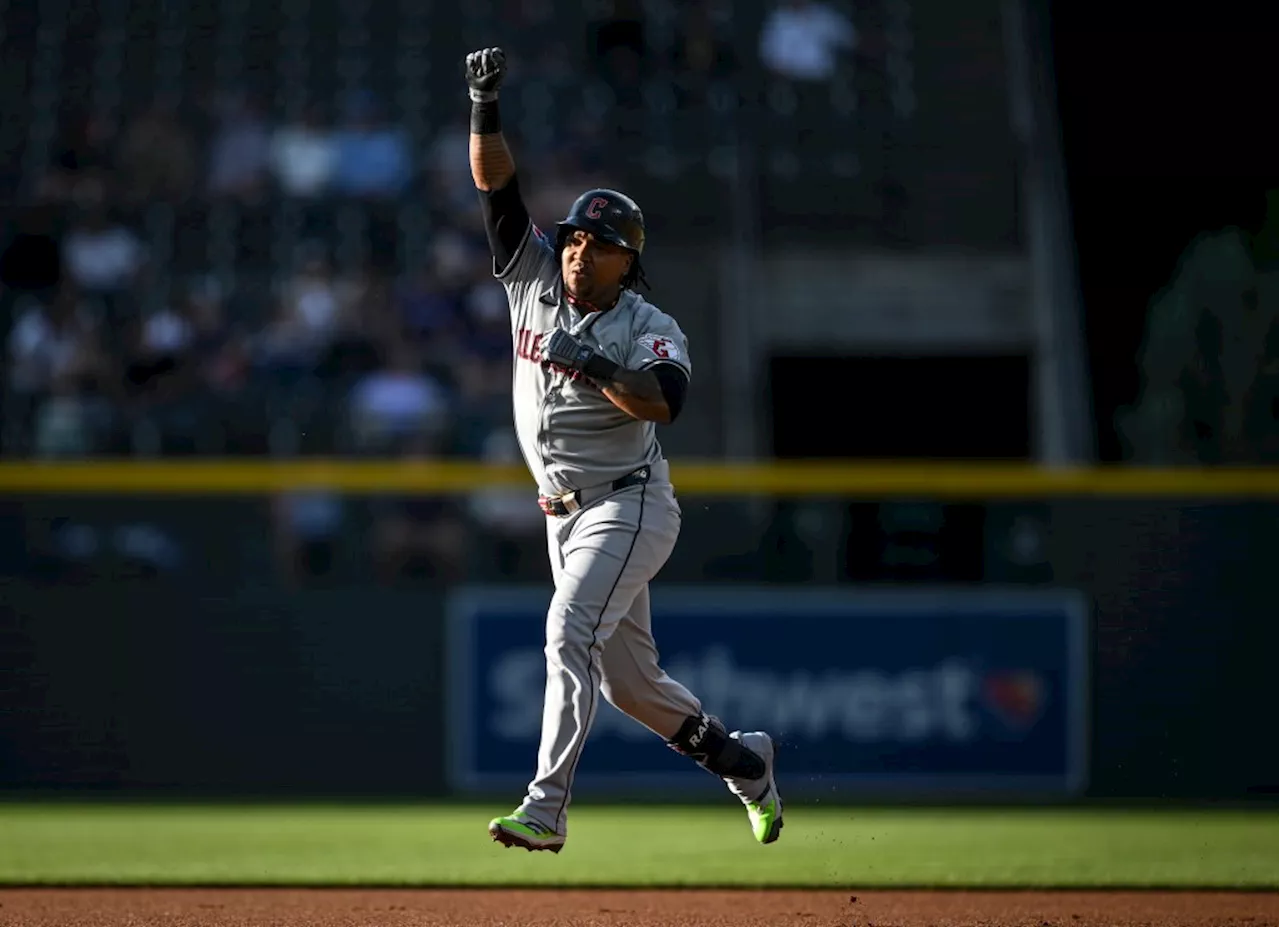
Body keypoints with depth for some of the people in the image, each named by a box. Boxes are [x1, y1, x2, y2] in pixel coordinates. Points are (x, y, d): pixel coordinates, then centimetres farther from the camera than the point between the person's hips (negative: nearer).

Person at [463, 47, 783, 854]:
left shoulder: (651, 329, -9)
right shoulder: (535, 284, 5)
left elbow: (664, 399, -28)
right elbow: (498, 186, -1)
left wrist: (597, 368, -38)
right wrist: (486, 108, -12)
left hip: (629, 507, -7)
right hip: (566, 515, 7)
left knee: (571, 633, -24)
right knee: (627, 680, 13)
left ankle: (546, 810, -32)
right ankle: (741, 758, 35)